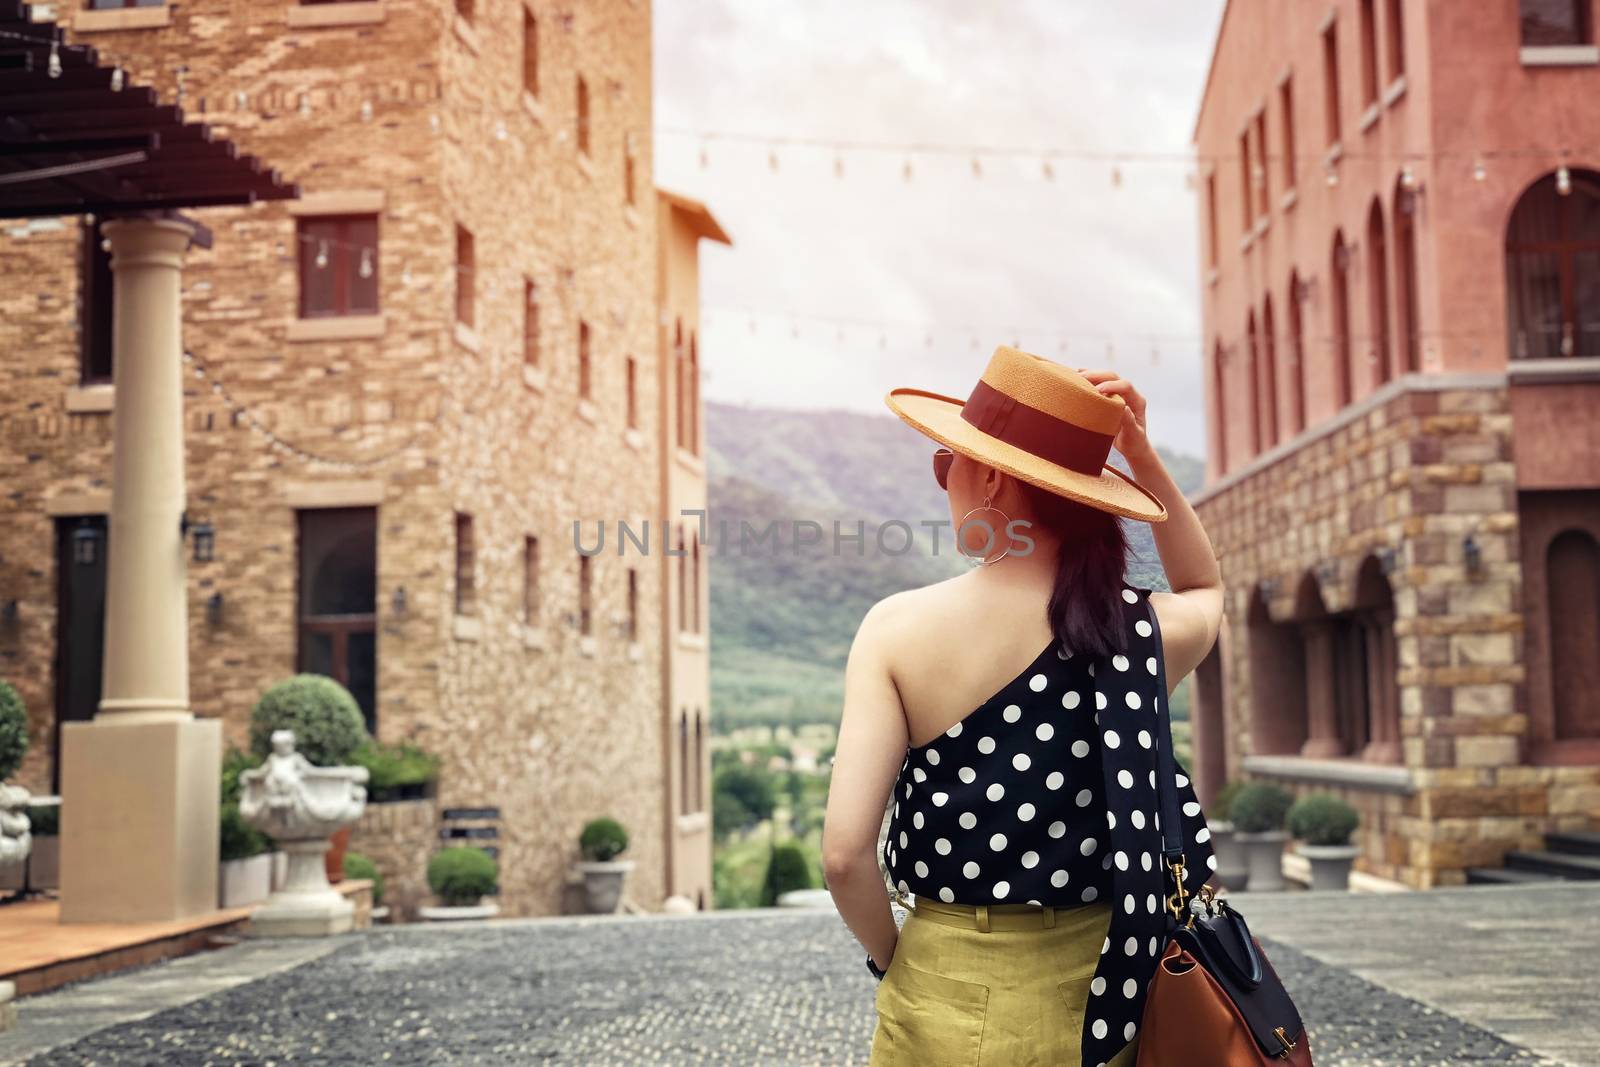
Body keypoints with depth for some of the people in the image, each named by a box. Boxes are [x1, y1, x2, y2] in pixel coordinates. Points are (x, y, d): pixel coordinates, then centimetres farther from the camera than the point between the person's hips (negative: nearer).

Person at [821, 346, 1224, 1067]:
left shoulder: (899, 628, -14)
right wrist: (1143, 459, 7)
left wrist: (890, 956, 0)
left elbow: (846, 853, -19)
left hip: (947, 1006, -2)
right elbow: (1205, 588, 19)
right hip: (1102, 1005, 2)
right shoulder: (1141, 629, -8)